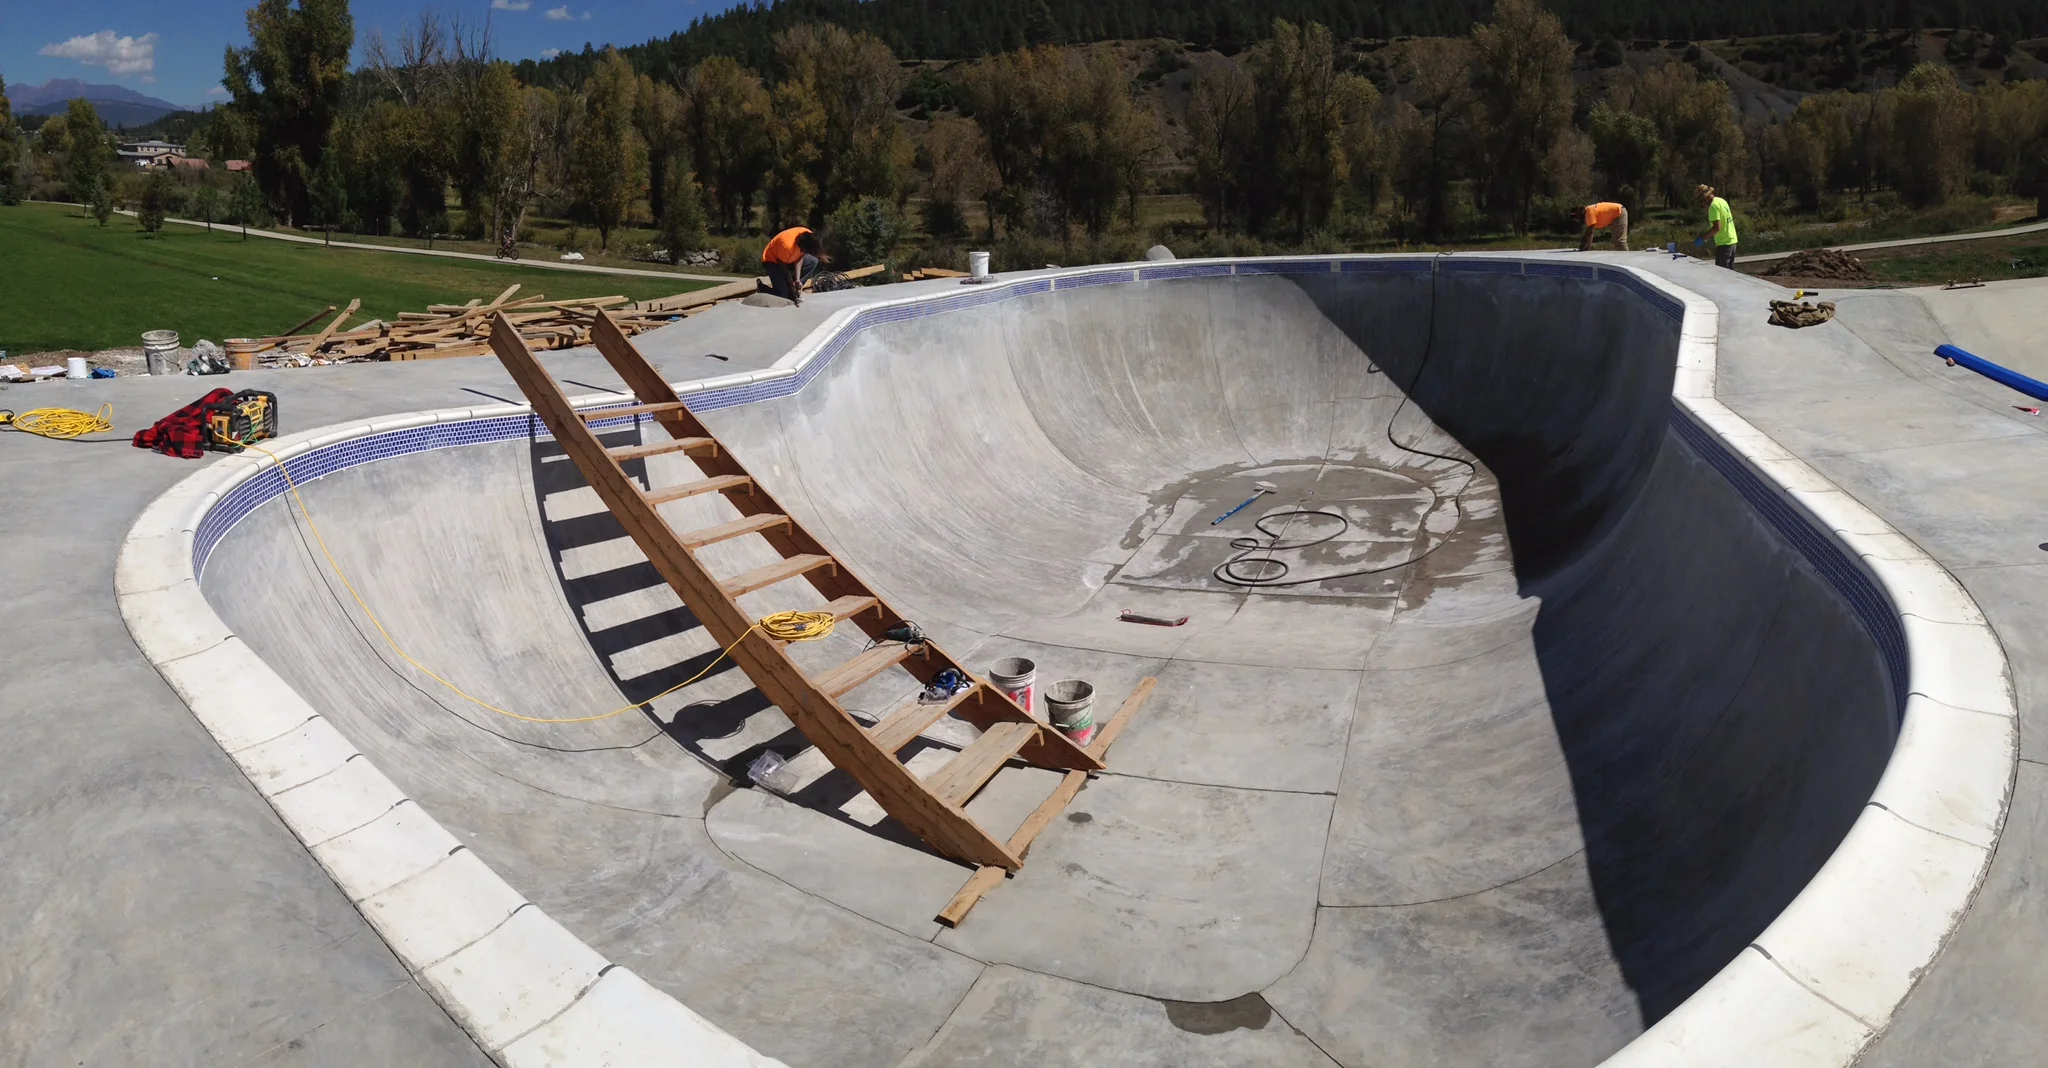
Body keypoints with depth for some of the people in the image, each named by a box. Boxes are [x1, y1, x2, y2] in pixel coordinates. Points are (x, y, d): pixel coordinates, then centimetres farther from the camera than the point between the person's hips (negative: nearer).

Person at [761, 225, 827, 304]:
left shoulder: (809, 237, -21)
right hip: (772, 261, -7)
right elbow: (782, 265, -23)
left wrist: (797, 279, -16)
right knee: (782, 295, -22)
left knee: (813, 262, -9)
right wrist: (791, 282, -17)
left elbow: (800, 257, -9)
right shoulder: (787, 245, -39)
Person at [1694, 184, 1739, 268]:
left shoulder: (1714, 205, -16)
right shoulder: (1722, 201, 14)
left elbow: (1717, 227, -23)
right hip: (1732, 241, 10)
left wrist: (1703, 238, -18)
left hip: (1723, 243, -10)